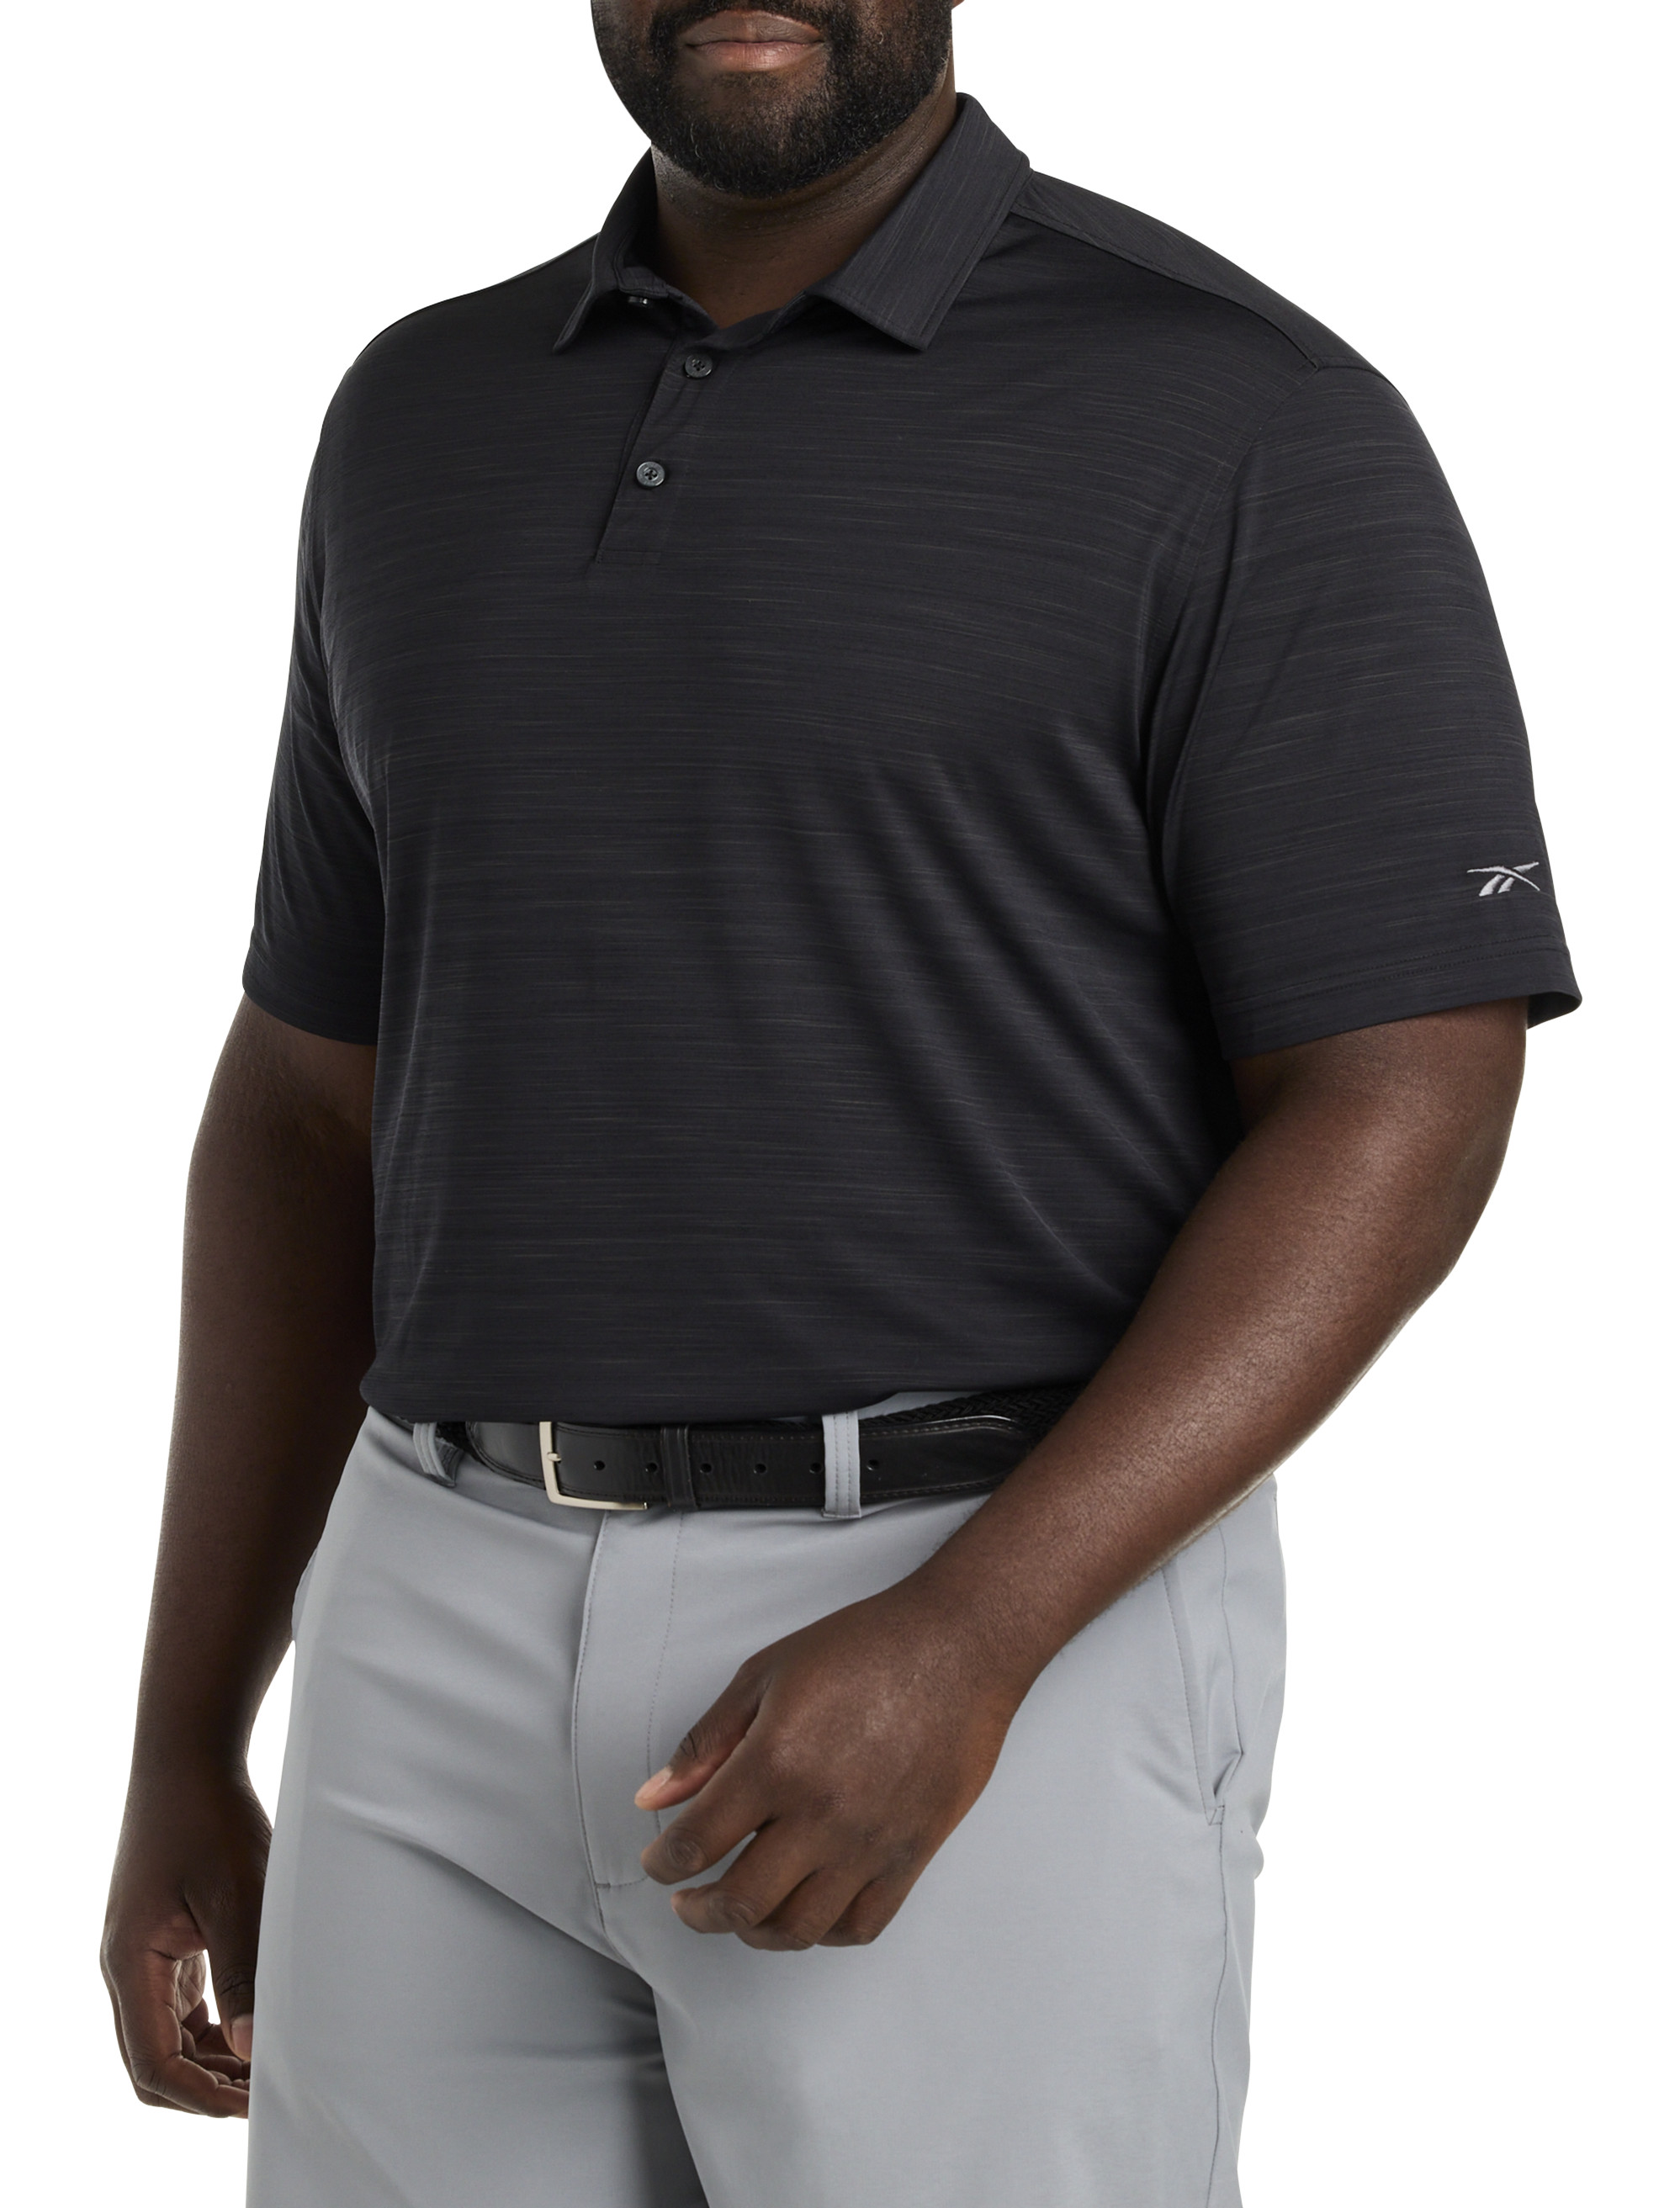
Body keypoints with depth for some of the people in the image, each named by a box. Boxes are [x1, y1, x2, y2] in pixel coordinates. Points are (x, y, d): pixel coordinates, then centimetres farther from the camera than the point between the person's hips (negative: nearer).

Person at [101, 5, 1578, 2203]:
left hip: (1015, 1646, -5)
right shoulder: (432, 425, 11)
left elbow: (1405, 1113, -11)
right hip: (467, 1651, 5)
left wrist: (959, 1646, -23)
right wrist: (182, 1755, 11)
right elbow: (316, 1109, 14)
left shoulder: (1245, 424, -7)